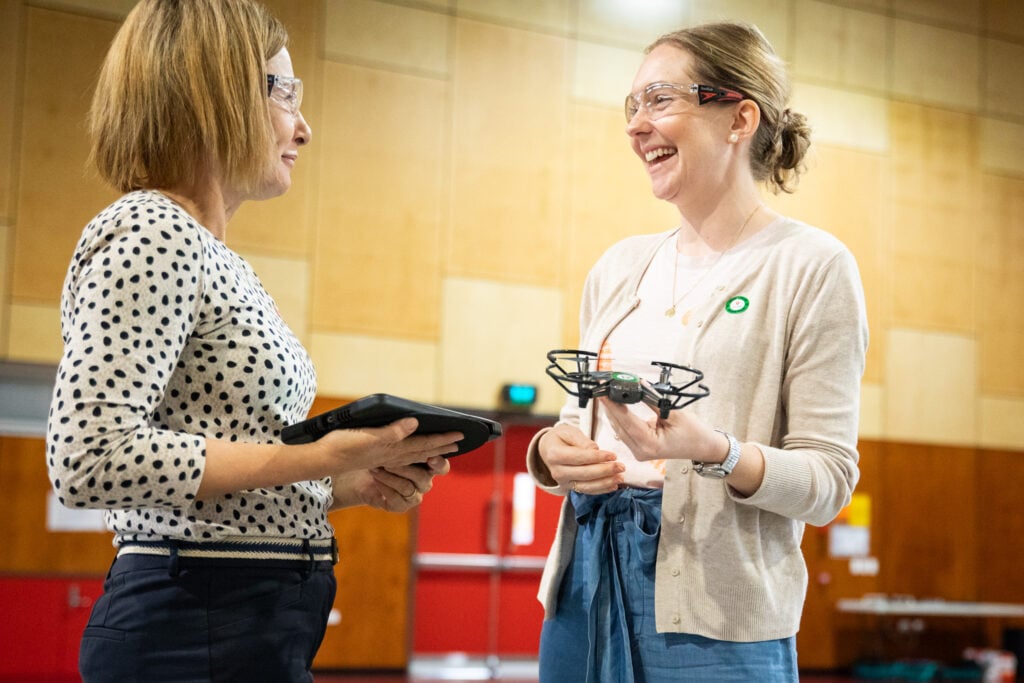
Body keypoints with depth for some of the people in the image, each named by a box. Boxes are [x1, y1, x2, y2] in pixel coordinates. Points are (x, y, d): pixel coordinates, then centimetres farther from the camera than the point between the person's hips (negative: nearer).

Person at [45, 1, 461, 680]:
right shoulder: (149, 234, -12)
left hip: (259, 625, 9)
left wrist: (352, 482, 4)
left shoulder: (220, 260, 17)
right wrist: (315, 458, -19)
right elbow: (90, 457, -23)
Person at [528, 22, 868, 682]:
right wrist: (552, 453, -6)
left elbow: (829, 481, -10)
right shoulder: (620, 267, 11)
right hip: (585, 587, 5)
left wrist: (716, 451, -26)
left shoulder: (811, 265, -6)